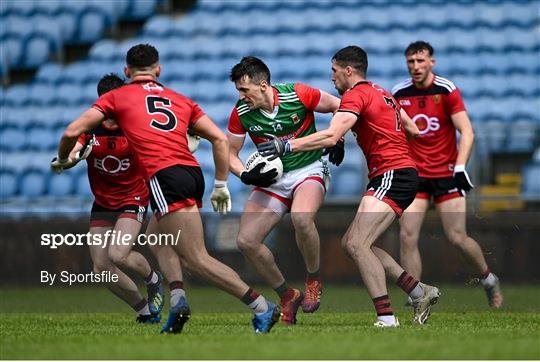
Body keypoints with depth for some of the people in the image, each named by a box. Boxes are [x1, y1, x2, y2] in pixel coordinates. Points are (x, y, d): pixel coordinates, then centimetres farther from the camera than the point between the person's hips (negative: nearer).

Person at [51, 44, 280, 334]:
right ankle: (178, 302, 9)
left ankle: (261, 307, -18)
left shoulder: (116, 97, 16)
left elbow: (72, 132, 12)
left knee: (197, 259, -9)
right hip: (193, 172, 6)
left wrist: (62, 160, 32)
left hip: (164, 176, -6)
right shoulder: (181, 100, 26)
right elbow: (220, 139, 19)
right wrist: (221, 185, 25)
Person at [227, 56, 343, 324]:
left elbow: (337, 106, 1)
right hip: (271, 179, 4)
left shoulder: (298, 95, -16)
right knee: (246, 241, -10)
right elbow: (230, 152, 4)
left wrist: (337, 140, -12)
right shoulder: (241, 113, -8)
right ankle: (287, 296, 10)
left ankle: (313, 280, -9)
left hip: (309, 170, -4)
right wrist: (246, 176, -15)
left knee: (301, 218, -36)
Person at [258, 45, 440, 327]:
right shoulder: (381, 93, 20)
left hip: (392, 175, -10)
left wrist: (287, 145, -19)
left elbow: (331, 137, -21)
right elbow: (413, 130, 27)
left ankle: (386, 317, -23)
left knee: (357, 243, -18)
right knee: (352, 243, 10)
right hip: (402, 174, 10)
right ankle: (419, 292, 12)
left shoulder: (356, 95, -9)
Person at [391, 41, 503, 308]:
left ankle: (489, 280, 21)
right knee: (407, 237, -12)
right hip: (414, 174, 3)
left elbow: (467, 132, -10)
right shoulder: (398, 93, 2)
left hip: (446, 173, -3)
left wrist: (460, 168, -20)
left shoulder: (447, 90, -7)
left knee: (457, 238, -6)